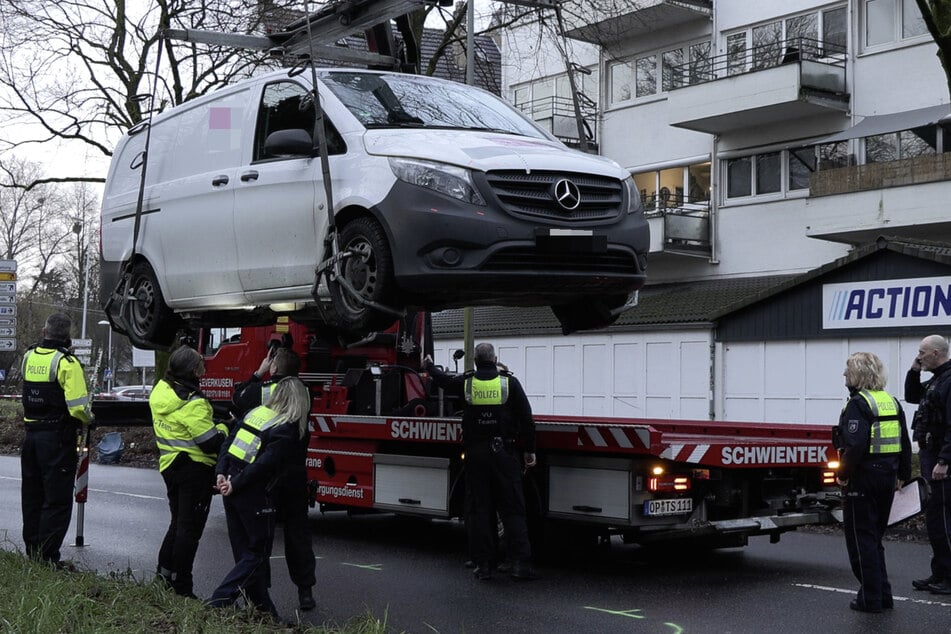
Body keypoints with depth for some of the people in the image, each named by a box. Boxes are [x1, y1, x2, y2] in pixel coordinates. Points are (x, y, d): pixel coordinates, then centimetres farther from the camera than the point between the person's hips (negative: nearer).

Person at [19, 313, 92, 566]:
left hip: (31, 434, 7)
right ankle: (47, 558, -1)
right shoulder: (66, 362, -15)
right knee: (57, 501, -1)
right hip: (58, 438, -7)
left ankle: (32, 552, 25)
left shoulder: (28, 356, 5)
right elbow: (78, 407, -21)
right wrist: (87, 420, -1)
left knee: (32, 497, 16)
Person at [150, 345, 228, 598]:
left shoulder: (161, 390, 3)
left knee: (178, 522, 22)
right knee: (190, 528, 1)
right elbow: (211, 441, -22)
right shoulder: (192, 403, -24)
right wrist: (224, 429, -3)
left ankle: (163, 573, 23)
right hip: (195, 468, -8)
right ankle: (181, 588, 6)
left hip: (170, 466, 8)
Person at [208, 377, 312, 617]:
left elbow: (229, 442, 8)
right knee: (258, 554, 5)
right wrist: (236, 485, -12)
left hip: (233, 492, 8)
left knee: (245, 552, 14)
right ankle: (217, 603, -6)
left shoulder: (255, 412, 10)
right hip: (254, 496, -8)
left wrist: (222, 474, 2)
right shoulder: (288, 429, -12)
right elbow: (265, 463, -18)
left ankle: (262, 607, 24)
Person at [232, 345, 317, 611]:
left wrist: (258, 373, 13)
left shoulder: (256, 391, -10)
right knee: (298, 531, 12)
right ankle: (305, 591, 13)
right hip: (295, 476, 2)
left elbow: (237, 401, 10)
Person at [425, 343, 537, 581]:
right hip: (505, 454, -1)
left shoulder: (466, 383, 3)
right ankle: (520, 563, -4)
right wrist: (529, 450, 5)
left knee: (479, 509, 7)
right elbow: (526, 418, -2)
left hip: (476, 454, 1)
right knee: (512, 509, 1)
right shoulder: (509, 382, -2)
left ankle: (483, 564, 7)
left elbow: (442, 380, 25)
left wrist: (429, 365, 46)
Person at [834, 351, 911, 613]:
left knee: (861, 538, 1)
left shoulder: (859, 403, -15)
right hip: (887, 478, 8)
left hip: (863, 477, -8)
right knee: (875, 537, 18)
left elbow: (855, 445, -25)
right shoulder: (891, 401, 11)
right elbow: (904, 443, 16)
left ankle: (870, 598, 4)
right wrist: (903, 474, 23)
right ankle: (883, 595, 21)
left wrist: (843, 474, -14)